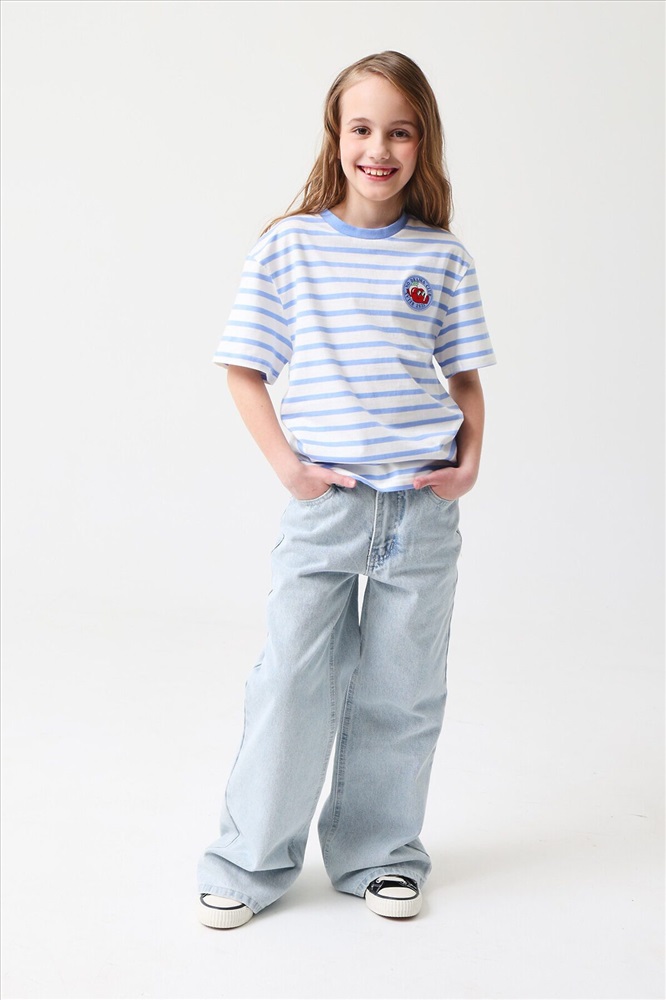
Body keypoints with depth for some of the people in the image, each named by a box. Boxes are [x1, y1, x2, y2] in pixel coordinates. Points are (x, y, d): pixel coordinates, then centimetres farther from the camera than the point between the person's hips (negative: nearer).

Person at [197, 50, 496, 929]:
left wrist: (470, 458, -4)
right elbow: (244, 368, 2)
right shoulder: (288, 246, 0)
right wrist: (285, 461, -8)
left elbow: (465, 375, 12)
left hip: (423, 504, 2)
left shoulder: (443, 257, 5)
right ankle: (251, 863, 19)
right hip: (324, 501, -2)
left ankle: (380, 855, 28)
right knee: (292, 683, 1)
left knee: (401, 690, 10)